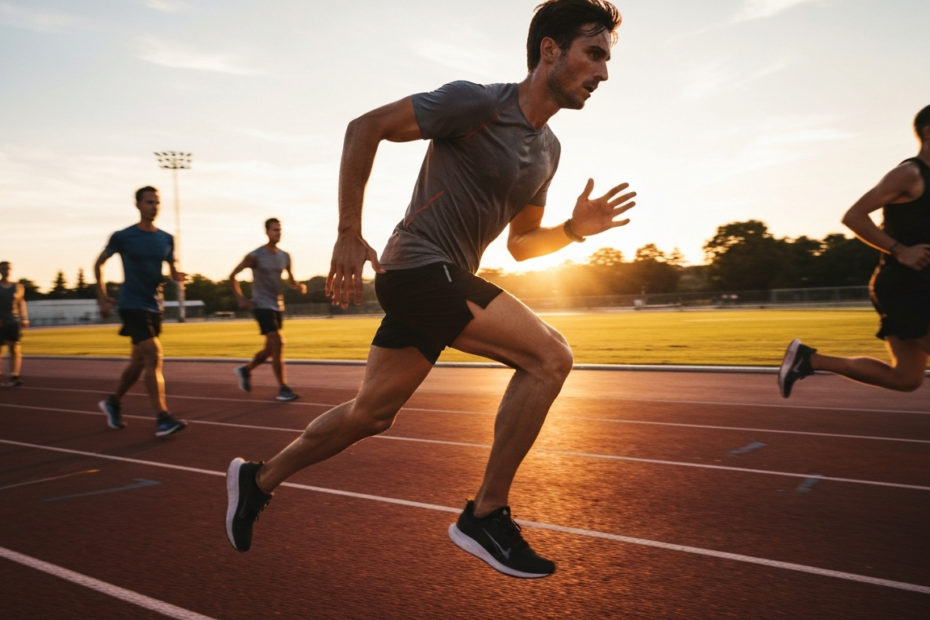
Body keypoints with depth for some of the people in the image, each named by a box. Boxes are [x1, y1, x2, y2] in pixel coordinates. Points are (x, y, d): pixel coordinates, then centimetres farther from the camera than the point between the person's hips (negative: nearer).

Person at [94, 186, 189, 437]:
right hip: (132, 305, -6)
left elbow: (171, 268, 16)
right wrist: (102, 297, 0)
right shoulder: (122, 237, -5)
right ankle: (162, 419, -18)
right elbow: (98, 264, 6)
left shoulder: (166, 239, 7)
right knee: (153, 355, -18)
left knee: (140, 360, 14)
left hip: (154, 306, 6)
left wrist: (177, 276, -8)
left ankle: (113, 402, 38)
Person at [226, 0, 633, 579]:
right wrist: (350, 235, -15)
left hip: (442, 280, 9)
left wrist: (574, 229, 0)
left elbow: (521, 244, 19)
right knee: (549, 355, -18)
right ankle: (486, 515, -8)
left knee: (372, 413, 14)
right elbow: (365, 127, -12)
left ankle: (258, 481, 33)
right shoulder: (476, 102, -13)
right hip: (418, 267, -9)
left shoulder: (547, 149, 13)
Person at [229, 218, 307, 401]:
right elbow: (232, 276, -4)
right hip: (262, 306, -7)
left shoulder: (285, 257, 7)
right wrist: (240, 298, -15)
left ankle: (246, 370, 39)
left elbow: (290, 280, 18)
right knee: (278, 343, -16)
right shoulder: (255, 256, -10)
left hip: (278, 307, 7)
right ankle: (283, 389, -11)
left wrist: (299, 286, -5)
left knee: (271, 348, 13)